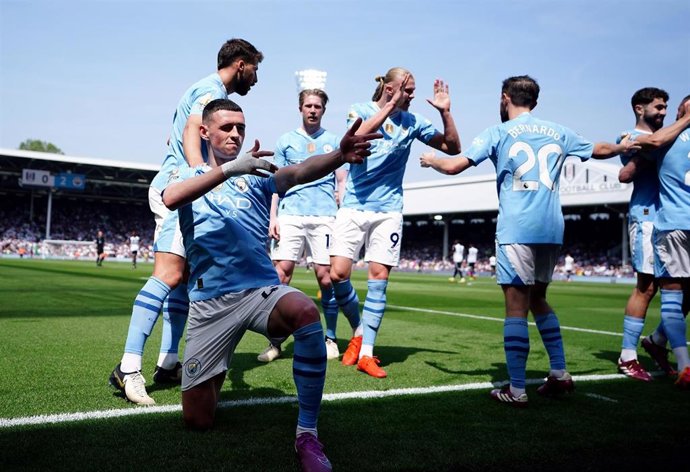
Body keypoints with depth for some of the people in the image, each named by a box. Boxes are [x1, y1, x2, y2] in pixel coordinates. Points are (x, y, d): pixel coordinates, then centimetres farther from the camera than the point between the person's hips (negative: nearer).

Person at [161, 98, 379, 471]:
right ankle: (215, 375, 33)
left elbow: (300, 171, -11)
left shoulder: (257, 177, 12)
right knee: (197, 421, -4)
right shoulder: (189, 176, 10)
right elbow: (170, 198, -17)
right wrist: (229, 168, -29)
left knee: (306, 313, -36)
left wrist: (340, 155, -32)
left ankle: (307, 435, -23)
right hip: (210, 301, 0)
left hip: (263, 290, 1)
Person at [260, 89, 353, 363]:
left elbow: (342, 182, 12)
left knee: (325, 276, -3)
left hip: (324, 216, 0)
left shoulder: (333, 142, 13)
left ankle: (330, 339, 12)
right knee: (280, 274, -8)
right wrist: (273, 217, 2)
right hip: (290, 216, 1)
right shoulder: (286, 141, 14)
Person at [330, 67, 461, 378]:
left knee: (379, 277, -5)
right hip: (353, 207, -1)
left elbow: (452, 147, 6)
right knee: (338, 274, -9)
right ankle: (359, 330, 17)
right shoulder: (360, 110, 1)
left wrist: (445, 112, -6)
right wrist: (390, 107, -26)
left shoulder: (412, 121, 7)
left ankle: (366, 353, 1)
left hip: (388, 211, 1)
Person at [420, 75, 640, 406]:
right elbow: (599, 150, 31)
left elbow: (453, 166, -3)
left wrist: (430, 160, 18)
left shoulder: (498, 133, 2)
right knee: (537, 299, 20)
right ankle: (559, 374, 18)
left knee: (516, 305, -6)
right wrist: (623, 147, 52)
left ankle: (516, 390, -6)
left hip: (516, 230, -5)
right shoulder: (557, 132, 16)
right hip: (552, 229, 5)